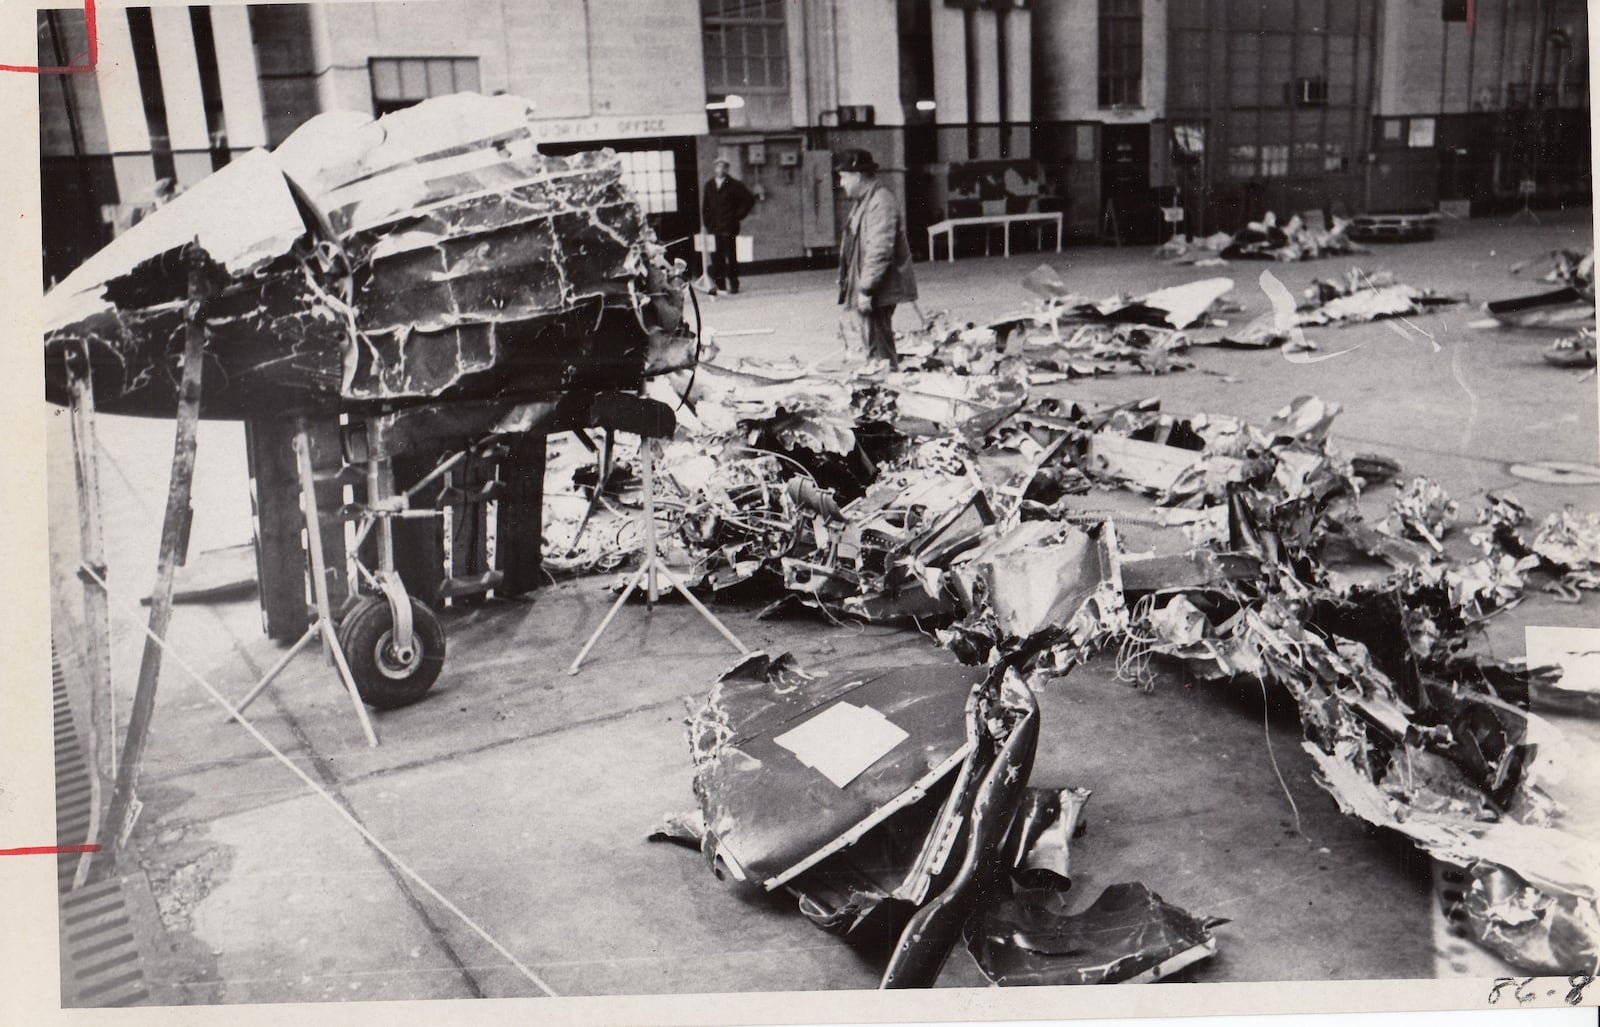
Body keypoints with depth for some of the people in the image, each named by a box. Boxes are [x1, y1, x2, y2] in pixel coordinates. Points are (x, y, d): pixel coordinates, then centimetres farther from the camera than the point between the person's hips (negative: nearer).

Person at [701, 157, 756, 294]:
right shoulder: (709, 186, 14)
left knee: (731, 257, -4)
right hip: (713, 229, 4)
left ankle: (733, 284, 2)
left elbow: (750, 199, 0)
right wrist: (707, 222, 10)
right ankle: (720, 285, 6)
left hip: (729, 228, -4)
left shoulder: (734, 185, 0)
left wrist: (738, 215, -1)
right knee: (716, 258, 0)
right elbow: (705, 206, 21)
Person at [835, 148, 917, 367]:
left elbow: (880, 251, -24)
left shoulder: (881, 203, -18)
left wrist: (865, 289, -24)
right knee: (873, 343, 14)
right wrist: (847, 283, 20)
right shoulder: (864, 201, 16)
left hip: (878, 291, -10)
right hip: (864, 286, 10)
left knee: (879, 348, -7)